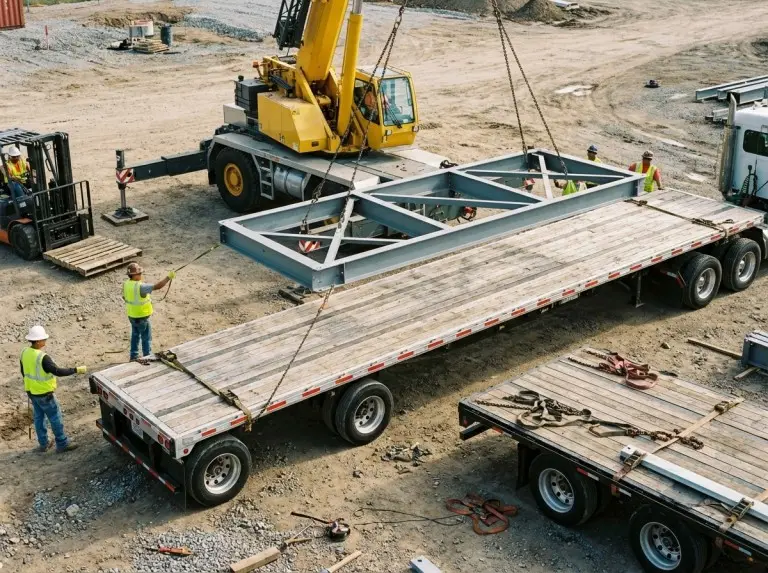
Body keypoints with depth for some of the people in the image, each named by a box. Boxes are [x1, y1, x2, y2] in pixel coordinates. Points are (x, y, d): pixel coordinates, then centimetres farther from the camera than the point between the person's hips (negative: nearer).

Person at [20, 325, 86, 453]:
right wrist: (76, 370, -26)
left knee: (38, 417, 19)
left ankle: (43, 443, 30)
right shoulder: (42, 357, -29)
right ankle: (62, 444, 13)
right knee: (55, 418, 5)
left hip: (31, 392, 8)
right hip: (44, 394, -8)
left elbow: (23, 372, 11)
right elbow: (58, 371, -31)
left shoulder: (24, 353, -2)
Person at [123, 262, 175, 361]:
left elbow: (124, 297, 11)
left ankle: (134, 356, 33)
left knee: (135, 335, 23)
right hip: (141, 316, -8)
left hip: (131, 315, 8)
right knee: (146, 338, 7)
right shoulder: (140, 287, -31)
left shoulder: (126, 284, -5)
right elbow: (157, 286, -34)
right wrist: (168, 277, -26)